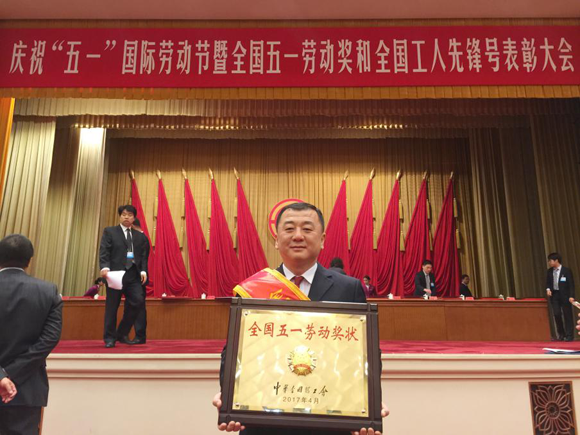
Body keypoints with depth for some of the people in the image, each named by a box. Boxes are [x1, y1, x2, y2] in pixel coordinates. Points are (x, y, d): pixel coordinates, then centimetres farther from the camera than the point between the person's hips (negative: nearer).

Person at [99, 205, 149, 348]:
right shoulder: (109, 231, 9)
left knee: (138, 301, -10)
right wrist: (105, 267, -20)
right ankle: (110, 338, 14)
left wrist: (143, 271, -4)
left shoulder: (140, 236, 18)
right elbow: (104, 252, -3)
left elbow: (143, 256, 12)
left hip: (133, 275, 3)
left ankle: (122, 333, 7)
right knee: (112, 306, 2)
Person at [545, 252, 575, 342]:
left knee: (567, 315, 2)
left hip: (564, 295, -4)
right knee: (557, 314, 1)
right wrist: (548, 289, -9)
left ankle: (569, 335, 12)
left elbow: (571, 284, -9)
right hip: (554, 294, 4)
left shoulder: (566, 271, -9)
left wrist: (571, 296, -17)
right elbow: (548, 283, 12)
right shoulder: (549, 271, 5)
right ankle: (561, 334, 15)